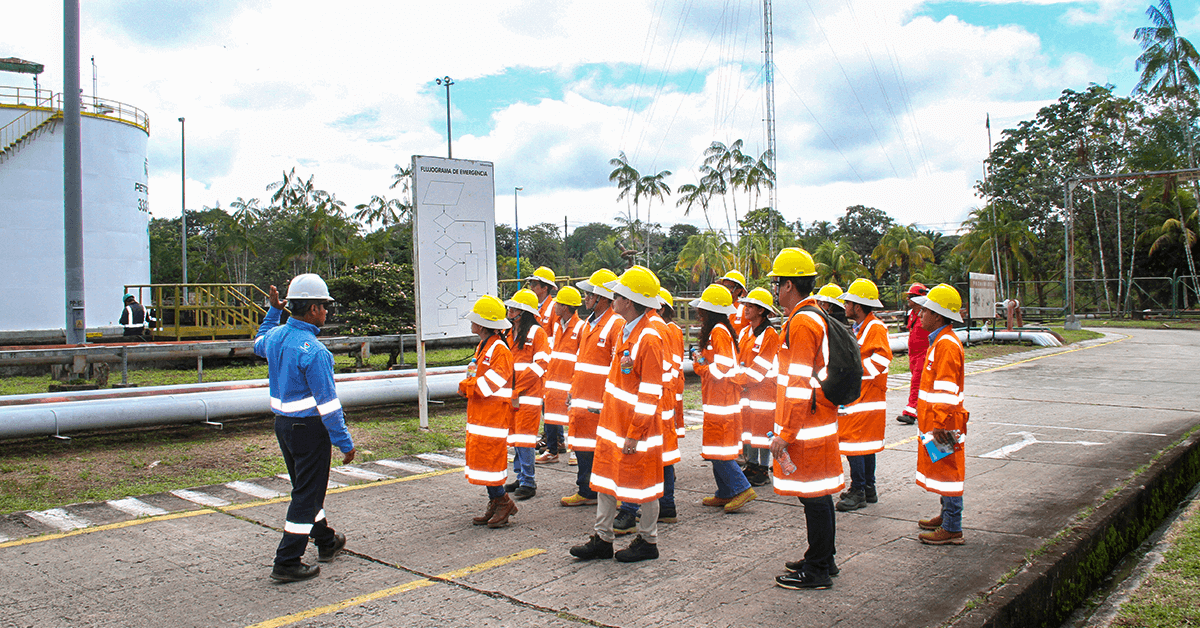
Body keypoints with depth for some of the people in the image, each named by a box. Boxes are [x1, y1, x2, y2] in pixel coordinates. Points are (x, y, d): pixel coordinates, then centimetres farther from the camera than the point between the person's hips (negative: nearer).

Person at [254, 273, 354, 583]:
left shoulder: (276, 335, 1)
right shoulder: (313, 351, -23)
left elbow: (258, 344, 30)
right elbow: (327, 403, -22)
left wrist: (274, 310, 33)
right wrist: (345, 442, -15)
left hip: (283, 423, 9)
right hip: (309, 427, -9)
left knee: (306, 487, 22)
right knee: (307, 494, 1)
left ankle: (326, 542, 39)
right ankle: (287, 563, 5)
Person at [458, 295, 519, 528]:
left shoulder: (499, 350, -16)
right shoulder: (482, 347, 16)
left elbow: (489, 384, -22)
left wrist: (466, 386, -12)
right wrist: (468, 384, 0)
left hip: (494, 414, -10)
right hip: (479, 414, 10)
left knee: (489, 459, -7)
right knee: (481, 457, 11)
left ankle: (503, 502, 6)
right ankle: (495, 503, 19)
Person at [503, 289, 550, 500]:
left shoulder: (537, 333, -7)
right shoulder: (509, 332, 15)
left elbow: (540, 364, -13)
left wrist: (517, 389, -14)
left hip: (528, 394, -7)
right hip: (510, 394, 7)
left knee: (524, 437, -7)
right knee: (514, 435, 11)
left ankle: (528, 482, 0)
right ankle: (521, 477, 22)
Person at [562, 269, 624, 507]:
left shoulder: (617, 325, -13)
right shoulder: (590, 323, 16)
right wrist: (574, 392, 20)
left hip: (602, 402, -8)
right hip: (583, 400, 9)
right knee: (583, 446, 13)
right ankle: (586, 492, 24)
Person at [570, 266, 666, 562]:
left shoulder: (649, 339, -21)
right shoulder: (625, 330, 7)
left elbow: (650, 394, -21)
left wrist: (635, 435, -20)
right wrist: (608, 413, 18)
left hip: (638, 427, -9)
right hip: (613, 421, 9)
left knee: (642, 482, 6)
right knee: (605, 477, 13)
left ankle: (648, 541, 22)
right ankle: (602, 539, 24)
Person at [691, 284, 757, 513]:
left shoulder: (718, 332, -17)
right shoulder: (720, 330, 14)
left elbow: (720, 370, -21)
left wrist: (698, 364, -7)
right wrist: (701, 358, 5)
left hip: (720, 401, -10)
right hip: (721, 399, 10)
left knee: (717, 450, -6)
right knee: (716, 449, 13)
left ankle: (742, 488, -2)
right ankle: (725, 494, 19)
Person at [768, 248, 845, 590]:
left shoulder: (801, 323, -19)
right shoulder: (815, 317, 13)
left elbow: (799, 384, -23)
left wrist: (785, 434, -20)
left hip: (806, 426, -10)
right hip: (821, 421, 10)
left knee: (814, 496, -1)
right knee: (819, 494, 18)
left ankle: (817, 571, 10)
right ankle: (824, 559, 30)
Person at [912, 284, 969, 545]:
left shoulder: (947, 344, -19)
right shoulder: (940, 341, 14)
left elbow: (946, 390, -23)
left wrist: (941, 424, -24)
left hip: (944, 425, -10)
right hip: (934, 422, 10)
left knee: (947, 472, -3)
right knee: (941, 471, 18)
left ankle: (952, 529, 4)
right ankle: (946, 516, 30)